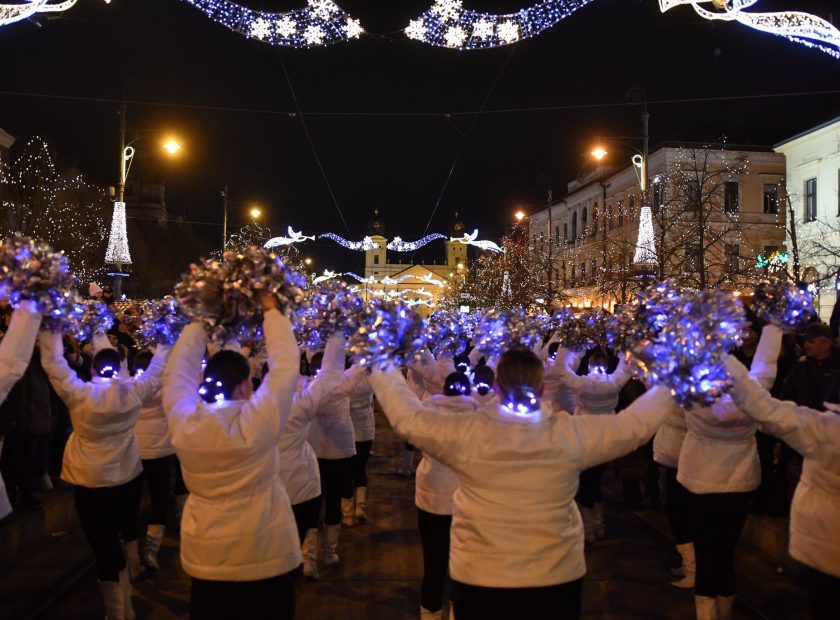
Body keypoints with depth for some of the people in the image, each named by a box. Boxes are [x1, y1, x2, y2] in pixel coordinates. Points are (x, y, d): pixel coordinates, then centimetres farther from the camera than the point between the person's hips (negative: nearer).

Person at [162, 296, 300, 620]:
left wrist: (199, 321, 11)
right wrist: (272, 313, -2)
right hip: (265, 556, -4)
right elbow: (285, 367, -13)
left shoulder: (183, 421, -11)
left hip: (205, 557, 4)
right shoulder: (257, 423, -21)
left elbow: (179, 368, 4)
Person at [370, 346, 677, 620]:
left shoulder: (465, 433, -16)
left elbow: (408, 417, -2)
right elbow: (636, 424, 2)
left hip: (480, 579, -1)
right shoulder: (572, 434, -12)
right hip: (557, 578, 1)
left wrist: (383, 372, 14)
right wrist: (666, 388, 21)